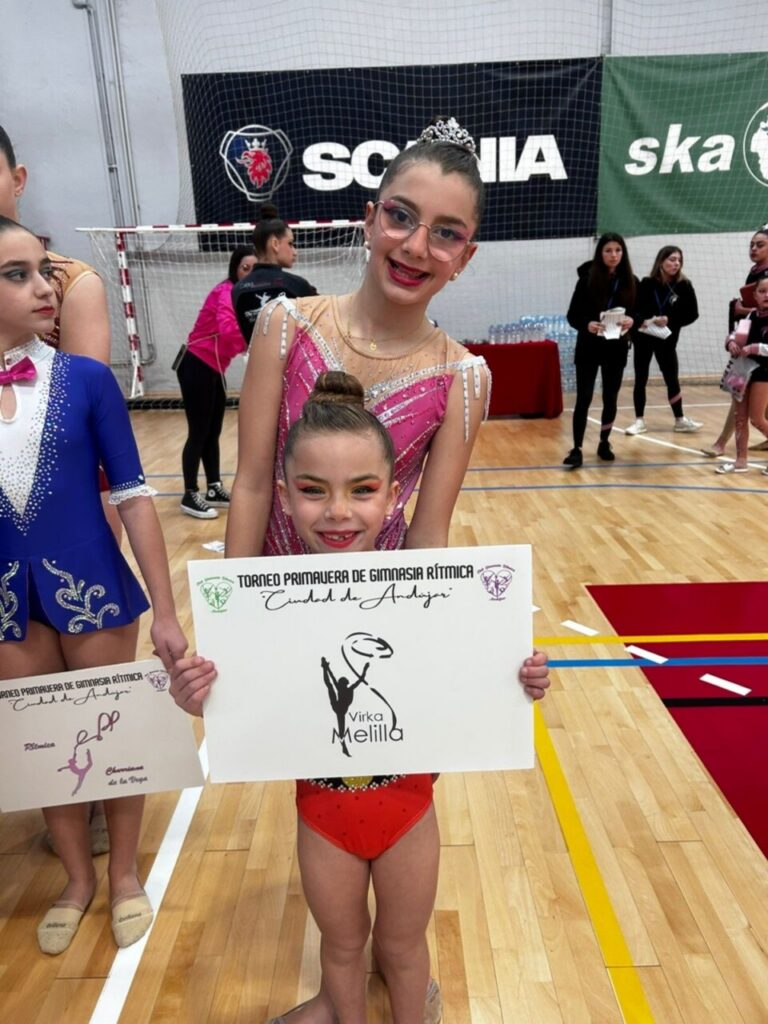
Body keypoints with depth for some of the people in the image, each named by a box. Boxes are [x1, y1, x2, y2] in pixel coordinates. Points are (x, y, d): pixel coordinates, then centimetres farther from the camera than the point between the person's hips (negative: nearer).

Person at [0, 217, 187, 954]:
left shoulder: (85, 379, -8)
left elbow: (132, 497, -7)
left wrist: (165, 610, -10)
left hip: (91, 585, -2)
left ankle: (123, 874, 38)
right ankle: (76, 879, 41)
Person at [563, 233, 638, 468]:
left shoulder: (631, 282, 1)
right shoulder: (587, 279, -7)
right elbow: (572, 315, -7)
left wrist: (631, 321, -18)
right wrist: (587, 325, -26)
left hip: (616, 349, 3)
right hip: (588, 349, -3)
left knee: (611, 399, 10)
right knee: (583, 399, -6)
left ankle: (604, 444, 27)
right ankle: (577, 449, -1)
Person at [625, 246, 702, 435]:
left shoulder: (684, 286, -4)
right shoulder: (646, 284, -6)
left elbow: (692, 313, -5)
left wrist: (669, 320, -18)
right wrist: (641, 320, -25)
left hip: (667, 340, 1)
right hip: (643, 338, 0)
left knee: (672, 379, 7)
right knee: (640, 379, 4)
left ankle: (680, 421, 18)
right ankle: (639, 421, 12)